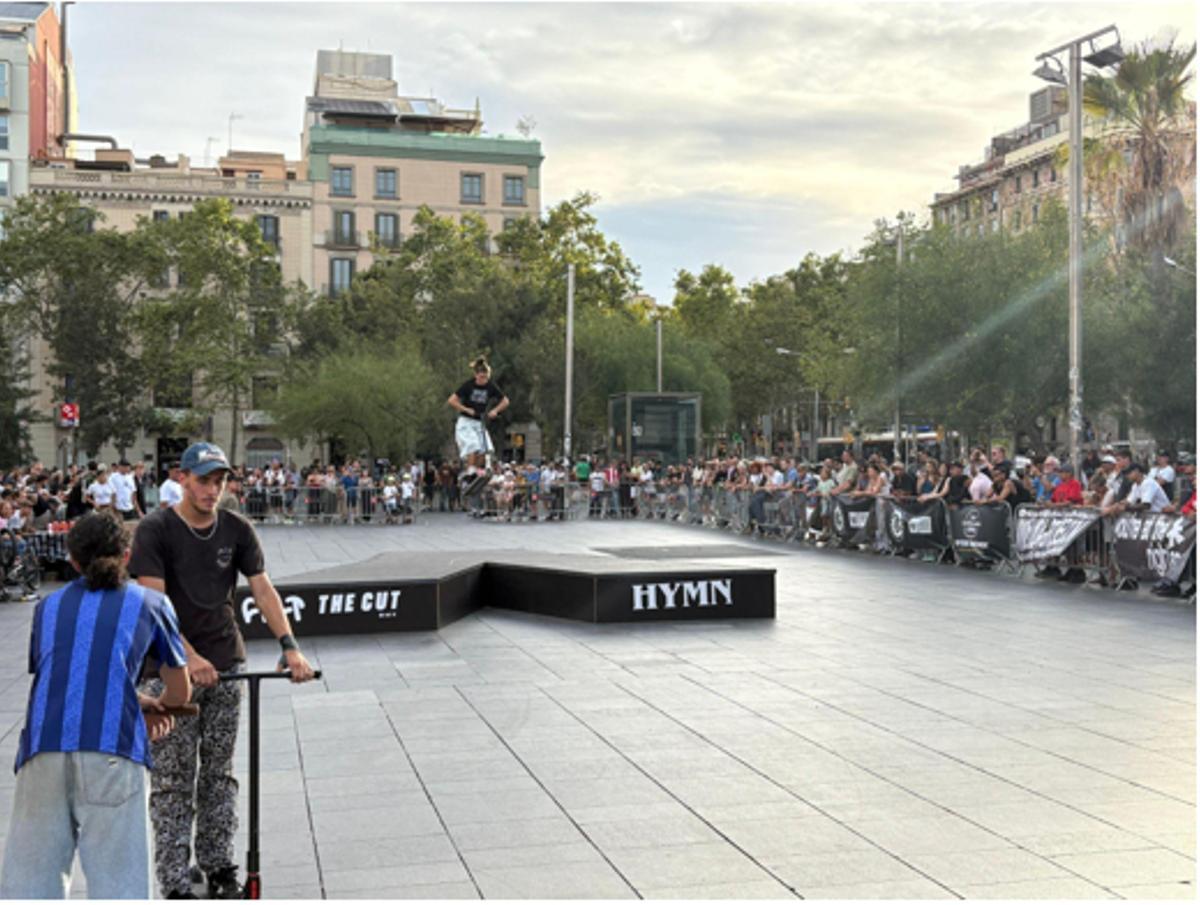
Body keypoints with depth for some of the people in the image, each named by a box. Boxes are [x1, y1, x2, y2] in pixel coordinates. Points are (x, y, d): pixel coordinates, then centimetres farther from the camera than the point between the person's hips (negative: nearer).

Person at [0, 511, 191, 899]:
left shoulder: (48, 606, 24)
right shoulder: (150, 602, 17)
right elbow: (180, 693, 24)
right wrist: (157, 706, 46)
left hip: (41, 748, 3)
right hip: (113, 750, -2)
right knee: (119, 880, 0)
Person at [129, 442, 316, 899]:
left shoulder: (237, 530, 3)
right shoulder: (155, 529, -9)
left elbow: (262, 589, 1)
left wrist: (289, 645, -12)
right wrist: (189, 657, -25)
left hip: (225, 664, 4)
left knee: (219, 773, 11)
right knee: (173, 779, 0)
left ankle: (219, 867, 22)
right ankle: (175, 885, 5)